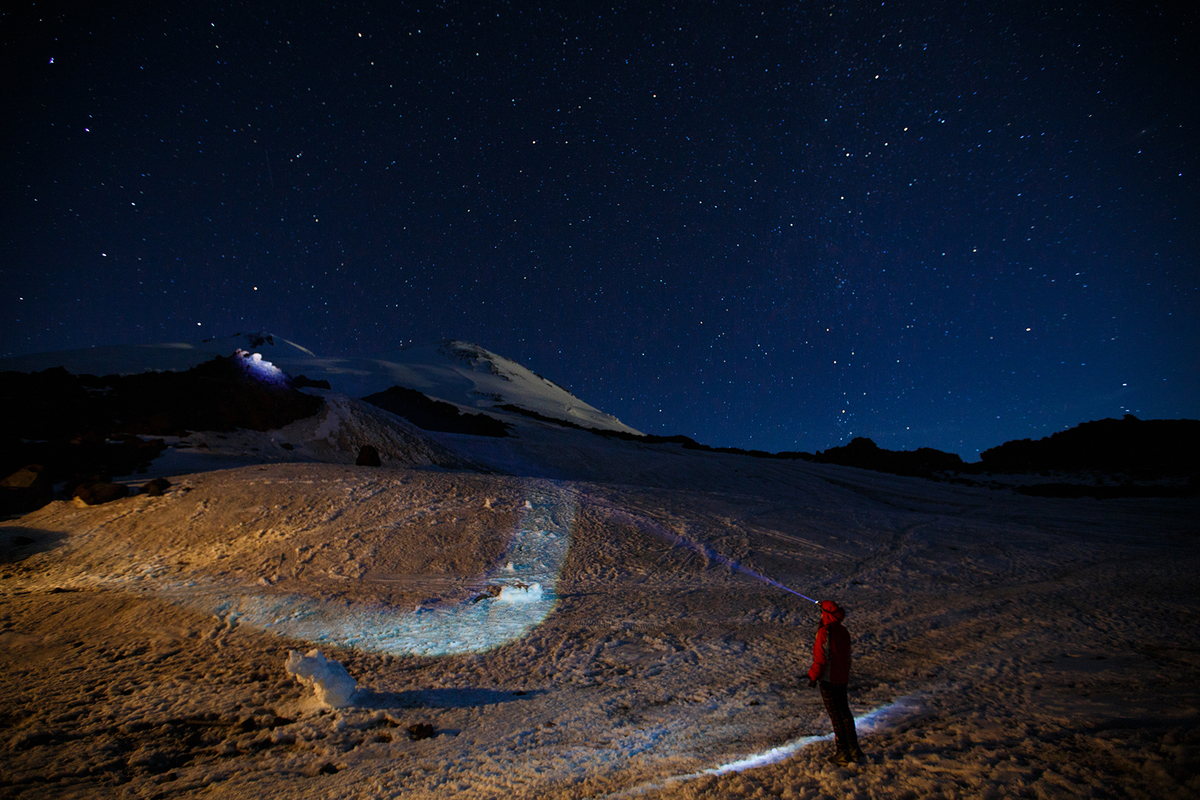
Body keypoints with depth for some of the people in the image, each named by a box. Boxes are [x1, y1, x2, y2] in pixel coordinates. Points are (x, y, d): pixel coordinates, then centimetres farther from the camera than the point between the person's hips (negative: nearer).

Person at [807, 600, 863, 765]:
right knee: (845, 712, 19)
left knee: (835, 715, 3)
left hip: (828, 680, -8)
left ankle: (843, 753, 11)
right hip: (843, 678, 8)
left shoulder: (825, 632, -22)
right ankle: (854, 749, 29)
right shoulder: (843, 630, 3)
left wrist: (813, 676, -11)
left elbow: (821, 659, -21)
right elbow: (847, 656, 14)